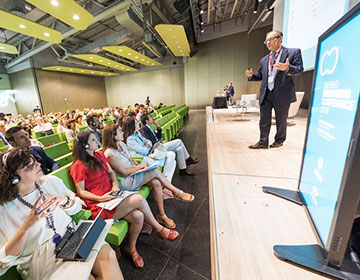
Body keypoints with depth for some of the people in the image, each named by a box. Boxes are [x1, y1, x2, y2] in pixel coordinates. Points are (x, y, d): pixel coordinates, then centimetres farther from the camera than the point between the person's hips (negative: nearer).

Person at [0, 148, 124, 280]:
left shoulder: (51, 181, 3)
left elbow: (77, 207, 10)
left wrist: (64, 200, -12)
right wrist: (26, 226, -24)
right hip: (39, 255, -2)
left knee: (108, 254, -25)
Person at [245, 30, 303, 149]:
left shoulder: (293, 52, 4)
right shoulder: (264, 60, 19)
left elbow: (299, 70, -4)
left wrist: (287, 68, -25)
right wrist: (251, 75, 2)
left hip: (282, 93, -4)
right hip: (266, 94, 4)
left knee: (281, 120, 6)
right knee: (264, 120, 2)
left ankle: (279, 140, 23)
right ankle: (263, 142, 8)